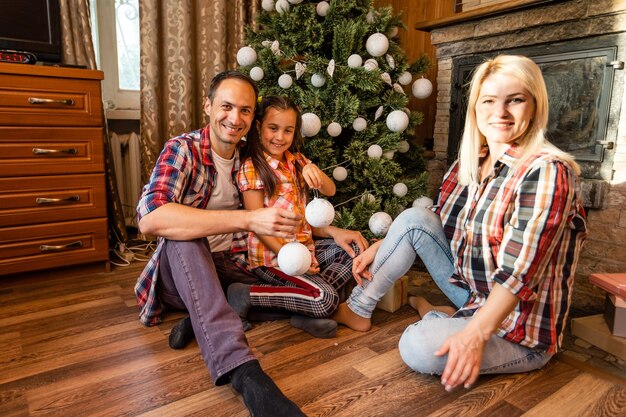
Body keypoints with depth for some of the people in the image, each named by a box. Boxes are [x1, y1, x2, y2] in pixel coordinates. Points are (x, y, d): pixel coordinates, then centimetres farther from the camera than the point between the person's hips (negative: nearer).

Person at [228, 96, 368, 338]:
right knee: (325, 300, -21)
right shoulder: (252, 168, -12)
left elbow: (330, 191, 5)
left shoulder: (296, 161, 11)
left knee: (357, 249, 1)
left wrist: (313, 170, -16)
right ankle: (245, 296, -11)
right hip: (272, 256, -8)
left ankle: (307, 310, -11)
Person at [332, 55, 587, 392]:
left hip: (520, 327, -6)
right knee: (413, 218, -9)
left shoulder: (547, 173, -21)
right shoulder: (468, 164, 0)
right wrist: (380, 247, 2)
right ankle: (358, 310, 2)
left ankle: (438, 320, 4)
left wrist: (476, 334, -36)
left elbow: (519, 272, -28)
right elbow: (433, 224, 11)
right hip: (473, 292, 7)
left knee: (419, 348, -31)